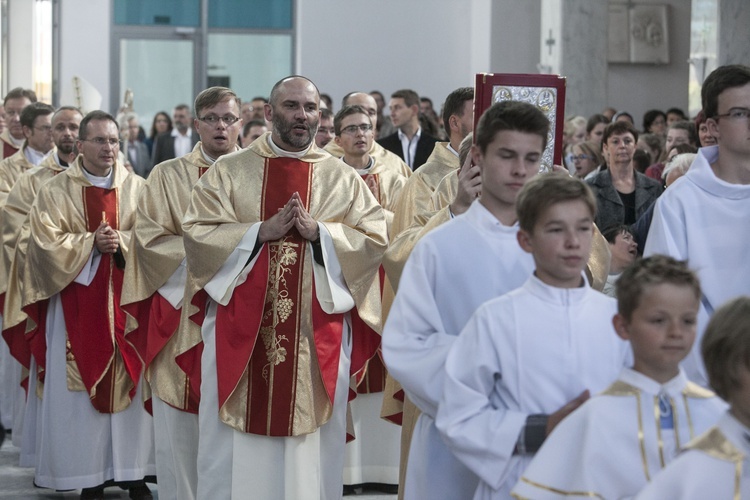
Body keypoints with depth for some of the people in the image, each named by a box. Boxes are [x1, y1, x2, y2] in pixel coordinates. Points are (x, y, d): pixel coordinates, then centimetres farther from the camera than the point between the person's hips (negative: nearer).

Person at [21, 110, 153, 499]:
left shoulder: (137, 188, 7)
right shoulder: (56, 191, 2)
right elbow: (46, 243, -5)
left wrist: (121, 242, -16)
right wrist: (91, 244, -15)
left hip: (127, 300, 1)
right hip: (76, 302, -1)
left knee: (130, 380, 1)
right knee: (81, 387, -1)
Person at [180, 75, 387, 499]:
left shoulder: (344, 179, 8)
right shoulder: (229, 171, 5)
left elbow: (375, 241, 0)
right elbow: (198, 233, -4)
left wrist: (318, 232, -14)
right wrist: (262, 231, -15)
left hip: (317, 335, 1)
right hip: (241, 331, -1)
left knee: (312, 447, 5)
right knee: (235, 451, 2)